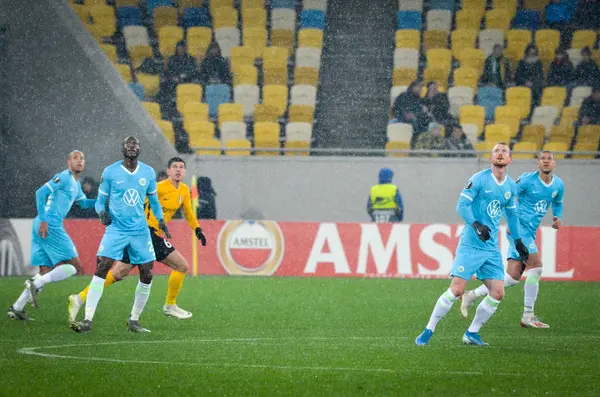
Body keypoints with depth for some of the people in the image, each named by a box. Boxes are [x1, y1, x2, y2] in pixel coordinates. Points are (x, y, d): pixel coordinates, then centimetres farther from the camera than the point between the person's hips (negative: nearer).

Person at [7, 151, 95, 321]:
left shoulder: (76, 184, 23)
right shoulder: (63, 178, -7)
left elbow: (83, 202, 39)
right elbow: (41, 192, -16)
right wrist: (43, 220, -22)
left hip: (44, 225, 10)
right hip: (51, 226, -10)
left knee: (46, 271, 11)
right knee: (74, 266, -8)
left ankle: (17, 307, 7)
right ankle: (36, 284, -18)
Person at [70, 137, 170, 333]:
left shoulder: (148, 173, 6)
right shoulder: (110, 172, -2)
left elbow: (154, 200, 17)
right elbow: (100, 201, 4)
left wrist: (160, 220, 1)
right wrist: (101, 212, -18)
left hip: (140, 231, 3)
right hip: (116, 229, -3)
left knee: (147, 276, 1)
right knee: (101, 270, -16)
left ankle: (134, 321, 16)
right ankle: (88, 320, -16)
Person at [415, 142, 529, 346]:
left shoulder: (511, 187, 12)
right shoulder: (479, 179, -7)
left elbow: (511, 214, 26)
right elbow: (462, 205, -12)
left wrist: (518, 241, 27)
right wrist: (476, 225, -27)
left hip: (492, 248, 6)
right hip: (470, 245, -6)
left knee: (498, 293, -3)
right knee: (456, 290, -12)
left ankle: (472, 333, 11)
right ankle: (429, 331, 1)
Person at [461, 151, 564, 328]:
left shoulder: (558, 185, 9)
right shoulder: (527, 179, -10)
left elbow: (558, 202, 28)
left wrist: (558, 217, 9)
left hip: (530, 233, 7)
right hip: (519, 228, -7)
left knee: (512, 277, 0)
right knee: (536, 265, -17)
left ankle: (472, 295, 13)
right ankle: (528, 316, -9)